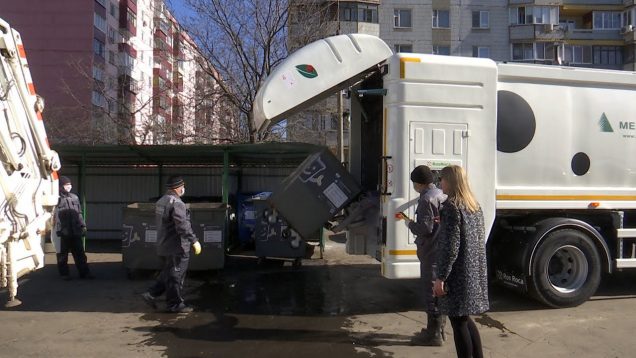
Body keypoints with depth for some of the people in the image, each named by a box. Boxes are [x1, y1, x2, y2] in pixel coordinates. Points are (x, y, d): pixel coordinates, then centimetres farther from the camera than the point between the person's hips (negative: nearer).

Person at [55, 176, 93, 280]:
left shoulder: (74, 197, 14)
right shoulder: (58, 198, -5)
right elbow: (55, 215, -11)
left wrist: (83, 225, 14)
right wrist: (58, 229, -17)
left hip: (75, 231, 5)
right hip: (63, 232, -5)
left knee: (80, 253, 8)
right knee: (63, 254, 6)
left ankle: (84, 272, 12)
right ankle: (64, 273, 17)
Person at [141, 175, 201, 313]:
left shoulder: (160, 202, 12)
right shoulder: (176, 203, -19)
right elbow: (183, 226, -27)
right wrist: (194, 241, -24)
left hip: (163, 246, 9)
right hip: (176, 247, -9)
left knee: (167, 274, 21)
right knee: (175, 276, 2)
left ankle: (151, 294, 19)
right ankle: (175, 304, 11)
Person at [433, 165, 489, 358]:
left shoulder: (451, 206, -15)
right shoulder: (475, 206, 11)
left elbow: (451, 247, -20)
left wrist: (440, 277, -17)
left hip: (458, 275, -9)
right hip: (474, 273, 9)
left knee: (458, 322, 2)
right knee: (465, 319, 20)